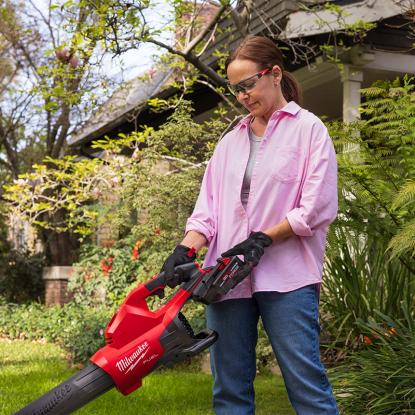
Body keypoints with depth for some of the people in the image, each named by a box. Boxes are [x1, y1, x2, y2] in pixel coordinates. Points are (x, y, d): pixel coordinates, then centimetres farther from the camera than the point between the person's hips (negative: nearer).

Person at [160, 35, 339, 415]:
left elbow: (319, 207, -6)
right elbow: (208, 208, 13)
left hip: (286, 276, -5)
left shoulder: (308, 129, 3)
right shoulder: (230, 142, 19)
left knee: (306, 383, -8)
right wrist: (186, 249, -4)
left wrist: (263, 239, -12)